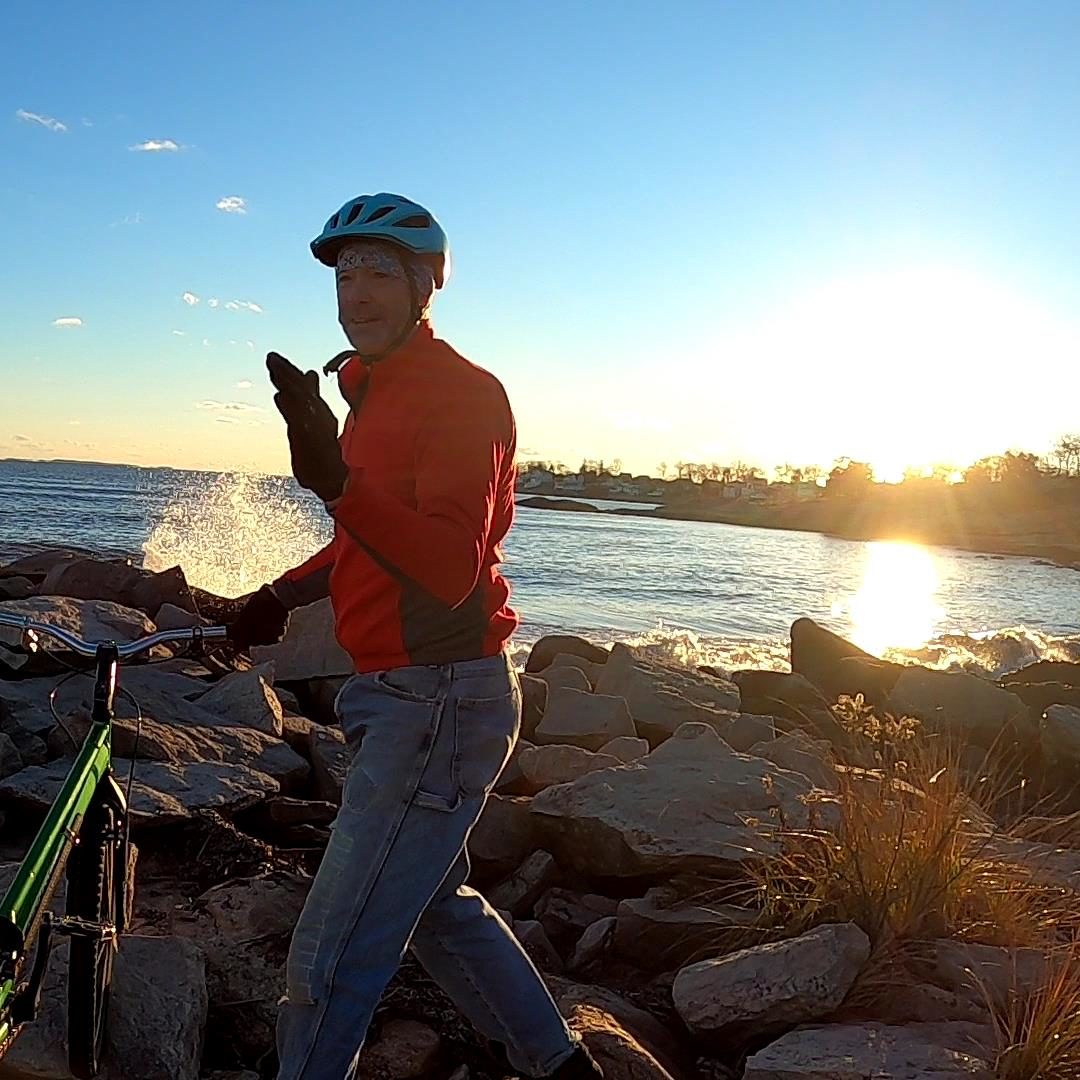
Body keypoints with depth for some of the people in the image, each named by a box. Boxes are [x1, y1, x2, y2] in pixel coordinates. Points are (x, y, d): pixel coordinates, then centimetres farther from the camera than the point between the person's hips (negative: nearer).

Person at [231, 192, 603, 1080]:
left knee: (331, 960, -4)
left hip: (441, 699, -11)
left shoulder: (461, 393, -16)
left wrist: (336, 482, -41)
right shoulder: (372, 390, 14)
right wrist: (287, 593, 11)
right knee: (437, 906, 24)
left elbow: (451, 566, -28)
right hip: (405, 697, 11)